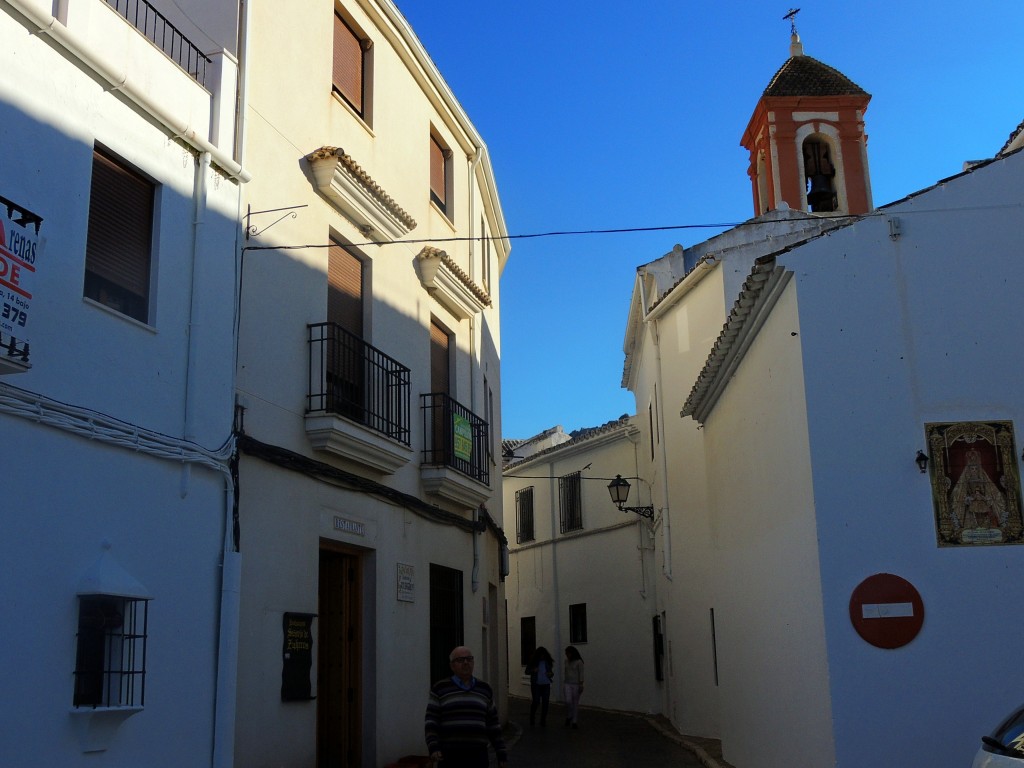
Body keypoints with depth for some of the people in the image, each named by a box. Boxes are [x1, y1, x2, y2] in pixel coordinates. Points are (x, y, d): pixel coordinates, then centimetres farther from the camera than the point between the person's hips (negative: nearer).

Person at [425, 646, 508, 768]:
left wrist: (501, 753, 8)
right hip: (450, 757, -2)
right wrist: (433, 748, -19)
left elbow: (492, 723, 12)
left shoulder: (484, 690, 8)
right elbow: (431, 721, -5)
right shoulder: (440, 689, 0)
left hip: (477, 756, 3)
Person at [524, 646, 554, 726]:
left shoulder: (548, 662, 6)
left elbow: (551, 672, 18)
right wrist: (533, 670, -15)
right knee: (536, 701, -9)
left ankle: (543, 721, 11)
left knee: (545, 702, 1)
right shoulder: (533, 661, 0)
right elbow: (527, 671, 5)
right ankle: (532, 716, 16)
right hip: (536, 684, -2)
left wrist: (551, 674, -6)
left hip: (546, 685, 3)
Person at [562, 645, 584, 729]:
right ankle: (569, 716, 12)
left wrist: (581, 685, -14)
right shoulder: (566, 661, 7)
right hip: (568, 684, 4)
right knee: (568, 701, -12)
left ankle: (574, 721, 10)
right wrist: (563, 682, 14)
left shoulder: (579, 662, -8)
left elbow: (581, 674, -10)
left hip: (576, 684, -3)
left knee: (575, 703, 1)